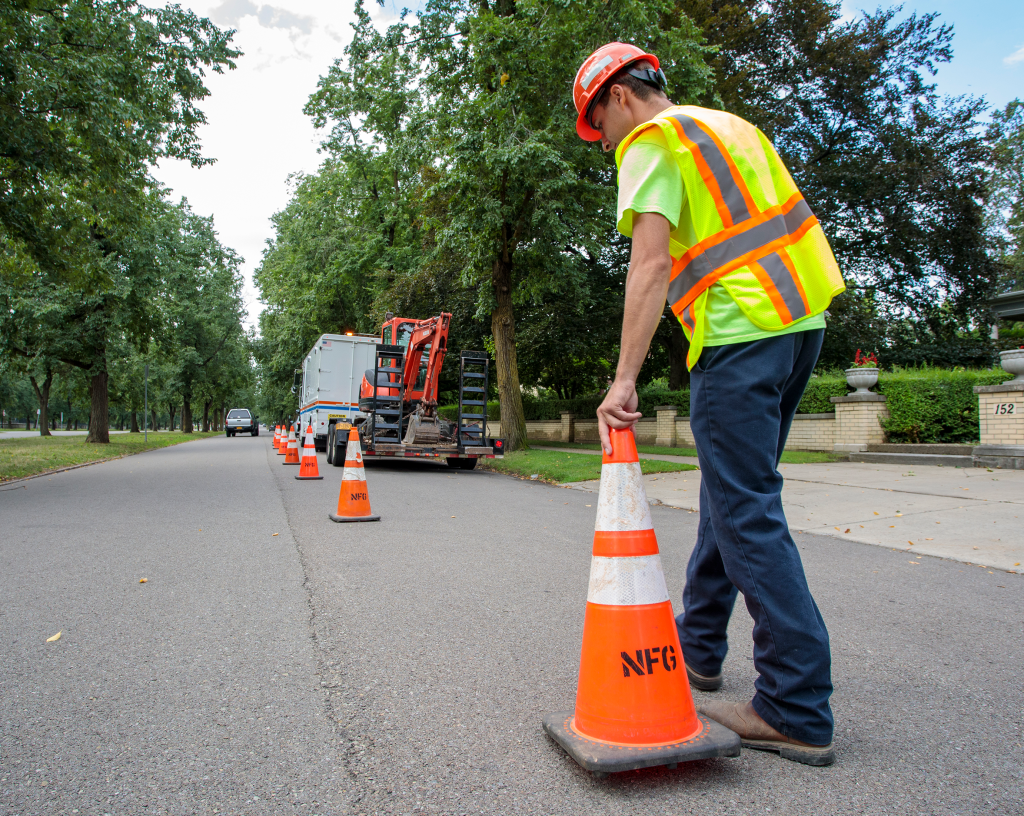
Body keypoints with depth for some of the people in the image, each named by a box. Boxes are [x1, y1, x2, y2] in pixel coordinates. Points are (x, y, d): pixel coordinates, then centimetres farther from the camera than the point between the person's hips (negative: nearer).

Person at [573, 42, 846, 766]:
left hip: (741, 331, -9)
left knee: (747, 513, -7)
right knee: (732, 490, 15)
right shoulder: (729, 124, 25)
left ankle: (798, 713, -1)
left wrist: (625, 379, -21)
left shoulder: (652, 143, -2)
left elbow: (651, 262, -17)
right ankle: (699, 645, 29)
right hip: (802, 320, 10)